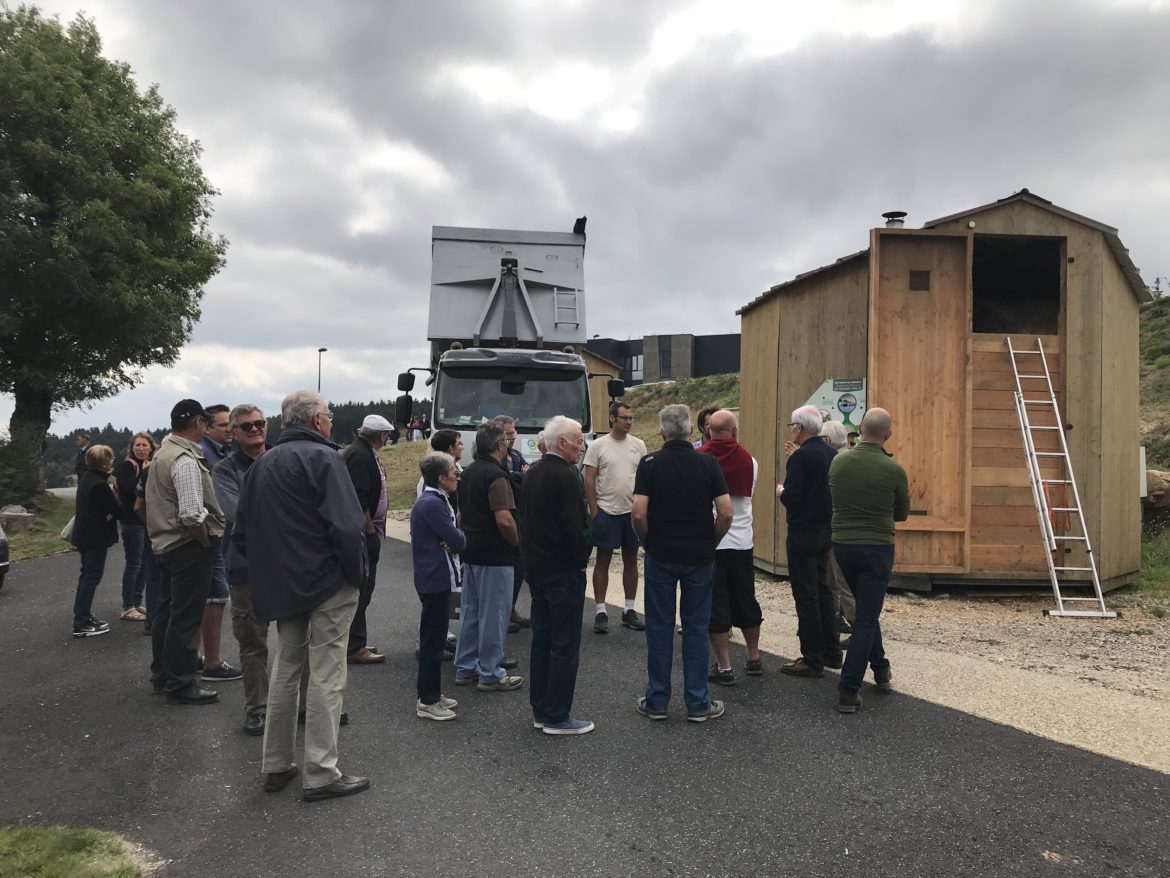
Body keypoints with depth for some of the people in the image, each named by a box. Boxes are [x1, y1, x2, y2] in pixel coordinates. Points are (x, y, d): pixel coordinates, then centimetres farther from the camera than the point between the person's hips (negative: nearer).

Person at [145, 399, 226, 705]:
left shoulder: (162, 452, 10)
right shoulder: (185, 460, -21)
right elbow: (191, 515, -27)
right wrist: (207, 542, -12)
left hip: (165, 542, 10)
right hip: (187, 546, -10)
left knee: (166, 611, 19)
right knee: (185, 618, -2)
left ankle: (161, 674, 31)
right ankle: (180, 685, 7)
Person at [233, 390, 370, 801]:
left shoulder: (262, 464, 12)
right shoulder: (322, 457, -13)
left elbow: (241, 534, 15)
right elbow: (347, 526, -23)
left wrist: (270, 569, 18)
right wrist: (357, 573, -10)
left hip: (281, 586, 8)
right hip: (327, 584, -8)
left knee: (285, 669, 18)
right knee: (325, 676, -1)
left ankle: (276, 766, 25)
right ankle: (320, 774, 4)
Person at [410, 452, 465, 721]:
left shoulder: (433, 501, 12)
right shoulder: (432, 504, -20)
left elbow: (450, 537, 13)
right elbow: (458, 541, -20)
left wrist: (452, 540, -9)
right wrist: (460, 539, 2)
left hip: (435, 578, 10)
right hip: (436, 579, -10)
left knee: (434, 638, 17)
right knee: (432, 640, -2)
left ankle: (431, 694, 27)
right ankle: (427, 702, 7)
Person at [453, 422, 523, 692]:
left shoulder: (468, 473, 11)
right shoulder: (496, 475, -18)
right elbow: (504, 520, -26)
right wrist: (516, 542, -10)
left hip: (471, 552, 9)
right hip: (495, 557, -9)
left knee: (470, 610, 16)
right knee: (493, 614, 0)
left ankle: (465, 668, 24)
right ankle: (491, 674, 7)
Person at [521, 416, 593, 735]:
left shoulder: (532, 474, 11)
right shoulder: (564, 477, -17)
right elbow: (574, 527, -22)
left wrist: (534, 552, 16)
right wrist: (582, 559, -8)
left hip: (535, 566, 9)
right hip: (563, 570, -9)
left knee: (542, 640, 14)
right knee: (565, 645, -2)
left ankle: (540, 710, 22)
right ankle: (557, 717, 3)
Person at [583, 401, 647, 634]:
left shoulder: (639, 445, 5)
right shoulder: (598, 445, -5)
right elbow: (589, 480, -6)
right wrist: (593, 512, -10)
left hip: (633, 511, 4)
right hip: (606, 511, -4)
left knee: (631, 560, 9)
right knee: (603, 560, 3)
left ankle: (629, 610, 19)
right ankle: (600, 612, 8)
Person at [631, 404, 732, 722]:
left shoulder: (650, 463, -7)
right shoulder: (708, 463, -3)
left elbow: (638, 514, -14)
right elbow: (726, 513, -8)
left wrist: (648, 541, 3)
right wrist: (710, 542, 7)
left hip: (660, 556, -1)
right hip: (699, 558, 1)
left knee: (659, 628, 8)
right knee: (696, 628, 9)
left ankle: (656, 701, 16)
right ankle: (698, 703, 14)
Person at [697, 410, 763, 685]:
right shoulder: (749, 461, 0)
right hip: (742, 541, 3)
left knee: (716, 605, 3)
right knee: (746, 601, 17)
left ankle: (724, 667, 4)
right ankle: (754, 659, 28)